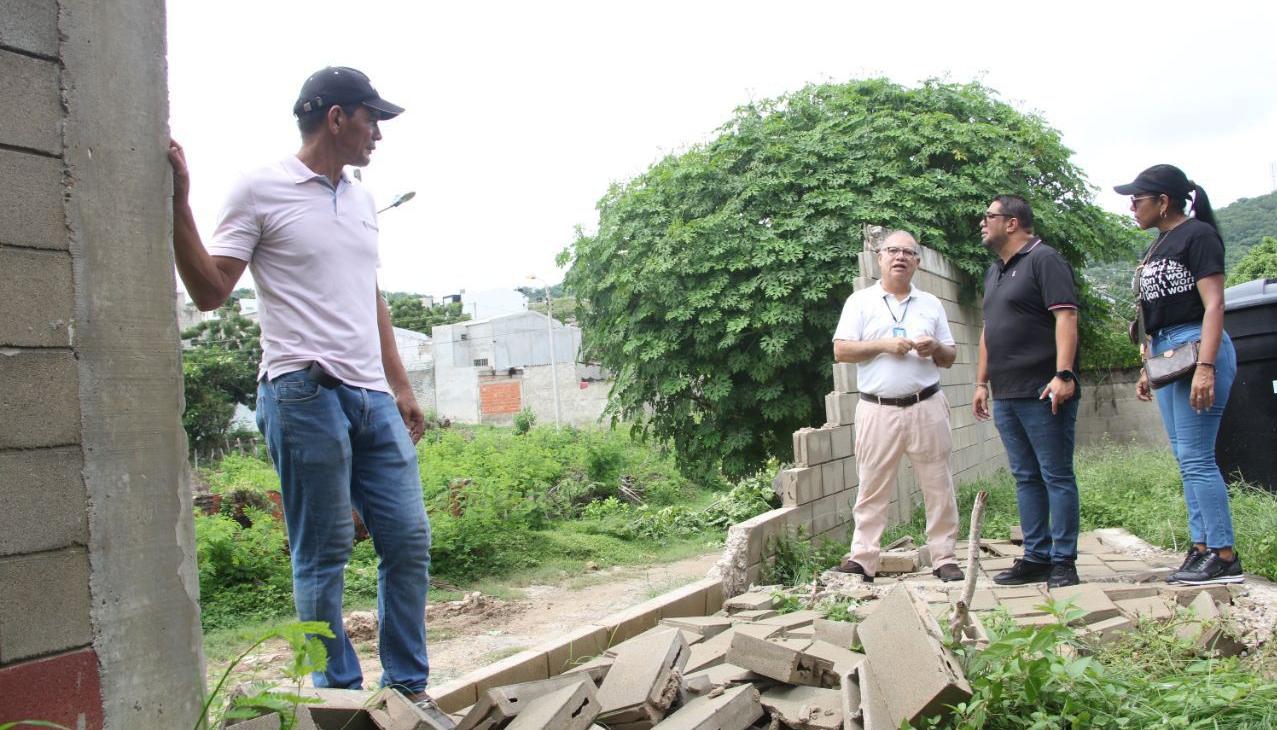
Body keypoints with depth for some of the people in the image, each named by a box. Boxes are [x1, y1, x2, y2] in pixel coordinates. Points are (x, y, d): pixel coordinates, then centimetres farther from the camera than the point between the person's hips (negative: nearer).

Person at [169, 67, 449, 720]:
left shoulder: (361, 200, 19)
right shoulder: (260, 191, -1)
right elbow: (210, 291, -4)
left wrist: (401, 389, 22)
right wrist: (179, 206, -15)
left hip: (372, 397, 7)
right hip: (304, 395, -6)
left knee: (409, 538, 5)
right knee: (323, 555, 0)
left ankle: (409, 686, 18)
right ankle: (341, 695, 14)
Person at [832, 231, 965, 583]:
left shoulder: (931, 304, 15)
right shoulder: (860, 301, 6)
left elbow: (950, 357, 17)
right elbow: (841, 351, -2)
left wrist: (935, 349, -6)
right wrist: (884, 345, -12)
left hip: (926, 407, 3)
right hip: (878, 409, -2)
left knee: (939, 487, 4)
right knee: (872, 488, 0)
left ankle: (944, 557, 13)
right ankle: (862, 559, 5)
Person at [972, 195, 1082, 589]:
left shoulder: (1043, 260, -5)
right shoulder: (994, 271, 21)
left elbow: (1065, 317, -14)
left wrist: (1063, 374, -23)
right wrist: (982, 382, 21)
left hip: (1043, 392, -8)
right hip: (1006, 395, 8)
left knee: (1056, 476, -3)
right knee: (1026, 478, 11)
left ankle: (1063, 562, 2)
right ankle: (1036, 557, 17)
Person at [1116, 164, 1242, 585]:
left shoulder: (1198, 235, -7)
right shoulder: (1158, 247, 19)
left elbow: (1214, 304, -15)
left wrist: (1206, 366, -24)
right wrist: (1147, 369, 20)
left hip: (1196, 346, -9)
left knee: (1195, 457, -10)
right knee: (1188, 459, 8)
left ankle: (1224, 556, -4)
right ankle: (1202, 547, 13)